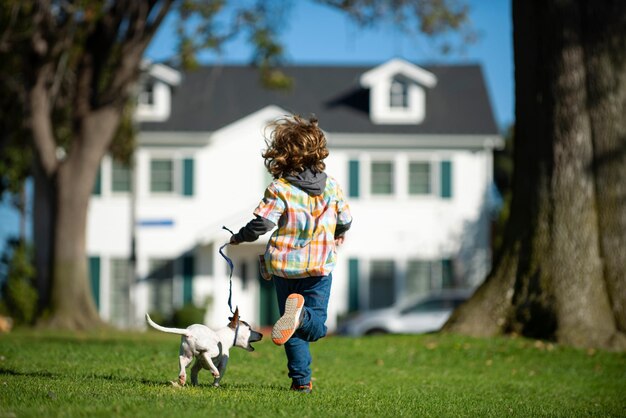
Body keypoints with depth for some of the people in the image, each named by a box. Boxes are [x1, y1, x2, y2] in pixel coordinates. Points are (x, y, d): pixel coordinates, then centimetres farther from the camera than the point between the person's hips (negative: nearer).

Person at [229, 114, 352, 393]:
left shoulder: (279, 189, -12)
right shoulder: (331, 186, 0)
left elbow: (261, 224, -15)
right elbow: (345, 222, 8)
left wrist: (238, 238, 5)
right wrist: (335, 238, 31)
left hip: (285, 265, -1)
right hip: (321, 265, 1)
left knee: (295, 333, 11)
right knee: (317, 326, 2)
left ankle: (301, 379, 4)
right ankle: (302, 314, -31)